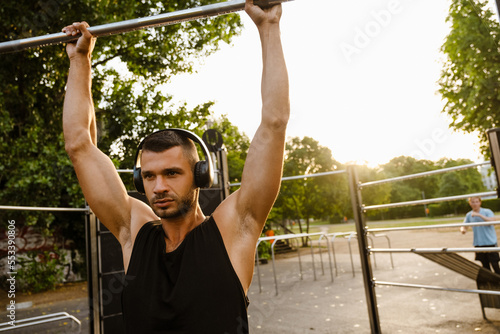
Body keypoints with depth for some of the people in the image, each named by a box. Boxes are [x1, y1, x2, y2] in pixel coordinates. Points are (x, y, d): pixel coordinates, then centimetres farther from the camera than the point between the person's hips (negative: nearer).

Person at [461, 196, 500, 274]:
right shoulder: (469, 215, 5)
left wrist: (479, 215, -27)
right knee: (485, 265, 12)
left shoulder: (487, 211, -5)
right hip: (478, 243, 4)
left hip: (490, 242, -3)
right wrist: (463, 229, -16)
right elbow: (464, 226, 8)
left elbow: (493, 220, -22)